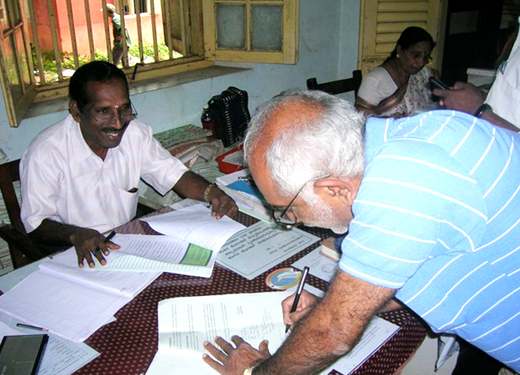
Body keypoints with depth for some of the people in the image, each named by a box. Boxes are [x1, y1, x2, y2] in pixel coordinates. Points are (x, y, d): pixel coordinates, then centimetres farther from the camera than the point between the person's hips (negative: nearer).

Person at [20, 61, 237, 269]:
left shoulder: (136, 133, -7)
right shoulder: (45, 154, -20)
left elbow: (174, 174, 1)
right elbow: (36, 223, -13)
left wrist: (211, 192, -19)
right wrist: (75, 234, -34)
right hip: (76, 258, -3)